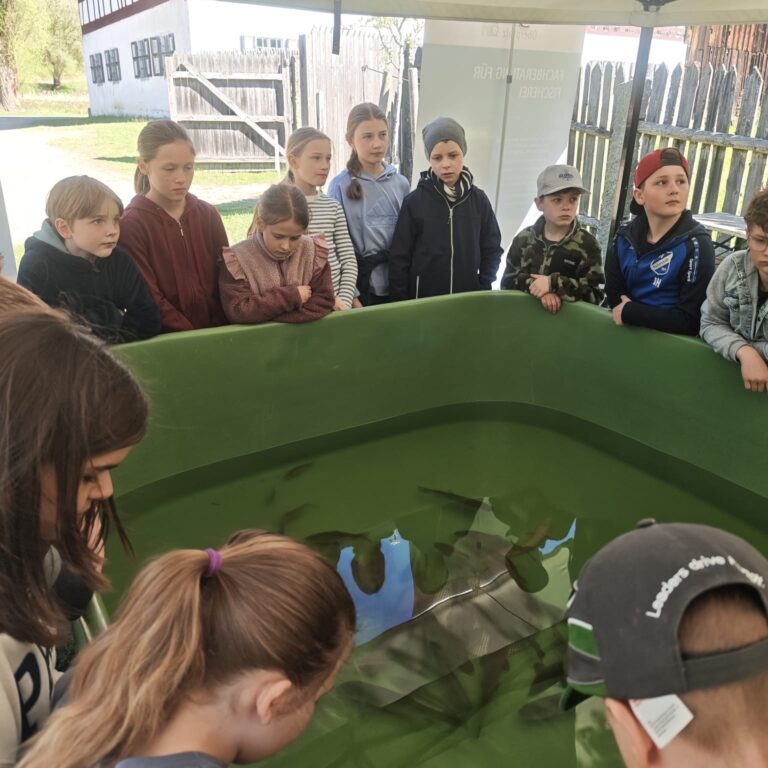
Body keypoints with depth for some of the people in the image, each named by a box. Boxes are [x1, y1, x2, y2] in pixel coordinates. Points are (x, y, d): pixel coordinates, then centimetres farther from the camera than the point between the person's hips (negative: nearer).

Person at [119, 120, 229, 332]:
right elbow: (148, 301, -7)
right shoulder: (130, 224, -3)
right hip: (166, 341, -3)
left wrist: (221, 332, -6)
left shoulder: (209, 215, 9)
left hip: (217, 334, 3)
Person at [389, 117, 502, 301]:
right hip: (423, 299, -2)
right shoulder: (414, 201, -4)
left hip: (468, 299, 2)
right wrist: (400, 302, -6)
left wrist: (483, 291, -2)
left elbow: (491, 250, 7)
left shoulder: (479, 200, 3)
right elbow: (399, 258, -3)